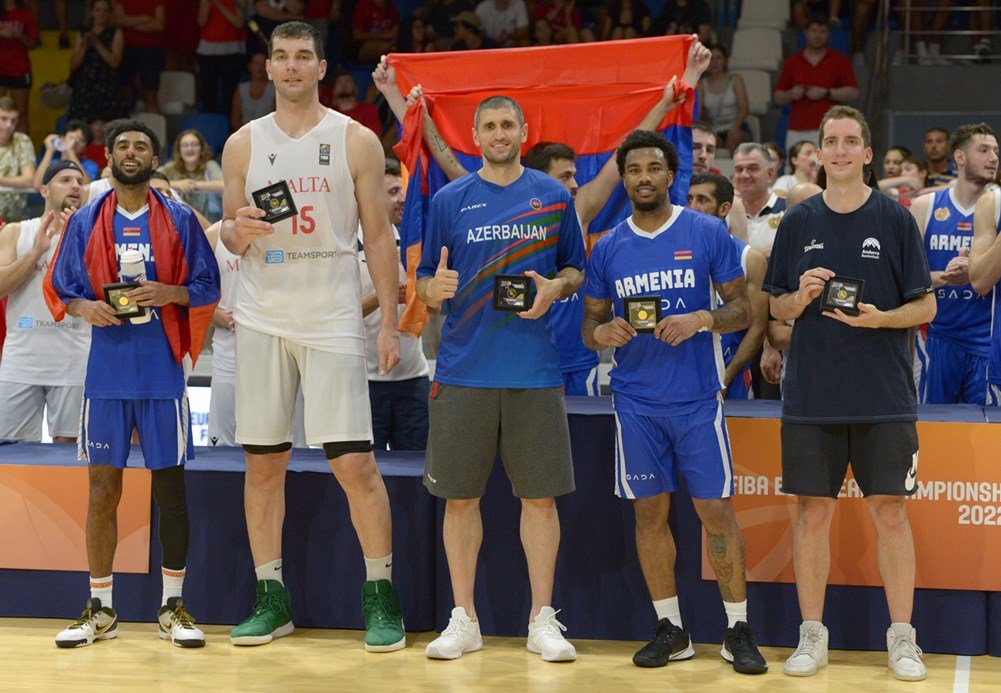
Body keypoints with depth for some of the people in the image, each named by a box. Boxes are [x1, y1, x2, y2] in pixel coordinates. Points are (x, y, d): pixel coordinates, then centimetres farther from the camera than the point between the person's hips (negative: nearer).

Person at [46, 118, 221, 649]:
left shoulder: (179, 220, 5)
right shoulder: (85, 223, 8)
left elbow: (207, 286, 5)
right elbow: (60, 291, 11)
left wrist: (170, 293, -14)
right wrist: (86, 308, -10)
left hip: (162, 371, -1)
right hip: (106, 371, 1)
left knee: (170, 486, 2)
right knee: (102, 489, 2)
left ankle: (173, 606, 12)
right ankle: (100, 609, 12)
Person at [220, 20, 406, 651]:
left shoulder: (357, 142, 1)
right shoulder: (244, 144, 8)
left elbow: (379, 236, 2)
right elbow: (228, 234, 14)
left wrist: (390, 323, -3)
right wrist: (240, 231, -11)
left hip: (332, 321, -3)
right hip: (263, 319, 3)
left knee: (355, 462, -6)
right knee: (264, 462, 5)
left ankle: (381, 597, 5)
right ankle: (272, 599, 14)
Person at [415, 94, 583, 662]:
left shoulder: (554, 196, 7)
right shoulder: (449, 201, 7)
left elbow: (577, 269, 14)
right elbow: (424, 284, 10)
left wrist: (555, 288, -7)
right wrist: (435, 287, -13)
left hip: (535, 370, 0)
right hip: (464, 370, 0)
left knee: (540, 495, 2)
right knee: (460, 496, 3)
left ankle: (543, 620, 11)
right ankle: (464, 620, 14)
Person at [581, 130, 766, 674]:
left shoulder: (708, 233, -1)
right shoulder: (608, 248, 7)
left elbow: (742, 310, 0)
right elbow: (590, 324, 12)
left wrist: (701, 319, -19)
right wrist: (603, 333, -11)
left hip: (698, 398, -3)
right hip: (636, 400, 3)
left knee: (716, 510, -2)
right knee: (649, 511, 6)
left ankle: (738, 630, 8)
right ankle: (670, 629, 17)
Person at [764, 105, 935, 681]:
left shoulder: (895, 219, 1)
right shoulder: (799, 222, 7)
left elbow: (925, 307, 2)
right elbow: (778, 308, 11)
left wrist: (878, 317, -16)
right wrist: (803, 296, -10)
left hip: (884, 396, -2)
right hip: (812, 396, 2)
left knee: (890, 510, 0)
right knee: (813, 511, 5)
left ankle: (902, 638, 9)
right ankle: (813, 635, 15)